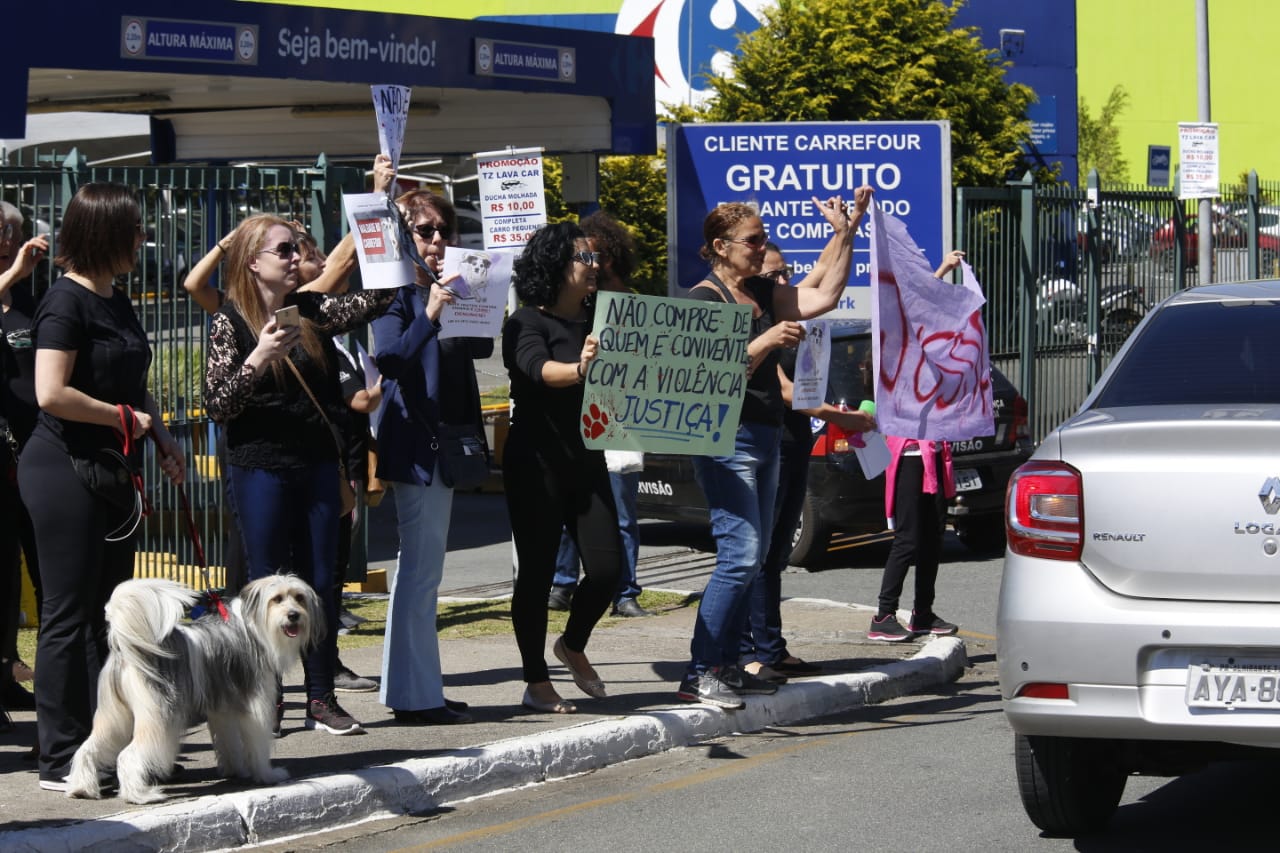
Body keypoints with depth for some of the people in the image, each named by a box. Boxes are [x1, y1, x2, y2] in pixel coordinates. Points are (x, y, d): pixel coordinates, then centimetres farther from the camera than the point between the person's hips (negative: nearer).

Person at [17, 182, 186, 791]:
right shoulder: (66, 302, -13)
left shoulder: (117, 303, 15)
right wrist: (123, 418, -13)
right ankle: (60, 760, 0)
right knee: (68, 615, -5)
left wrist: (162, 443, 12)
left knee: (107, 614, 11)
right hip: (65, 469, -9)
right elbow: (52, 394, -23)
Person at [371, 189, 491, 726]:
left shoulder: (450, 290, 13)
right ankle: (416, 696, -7)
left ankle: (405, 687, 21)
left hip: (445, 439, 9)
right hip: (413, 443, -9)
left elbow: (483, 347, 8)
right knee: (421, 567, -9)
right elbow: (387, 357, -22)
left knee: (420, 569, 14)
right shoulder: (396, 294, -9)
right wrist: (429, 318, -33)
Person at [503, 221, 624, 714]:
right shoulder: (528, 323, -9)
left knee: (607, 568, 0)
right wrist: (579, 369, -50)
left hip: (586, 462, 6)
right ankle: (536, 683, 7)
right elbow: (539, 368, -29)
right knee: (537, 571, -1)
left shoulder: (595, 322, 11)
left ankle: (573, 646, 27)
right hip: (536, 465, -6)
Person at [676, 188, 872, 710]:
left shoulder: (761, 293, 13)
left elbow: (823, 297, 11)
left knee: (752, 558, 10)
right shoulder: (704, 299, -10)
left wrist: (844, 233, 6)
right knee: (739, 555, -15)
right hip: (727, 440, -9)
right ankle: (698, 675, -13)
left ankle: (727, 666, 16)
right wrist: (768, 341, -24)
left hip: (764, 437, 9)